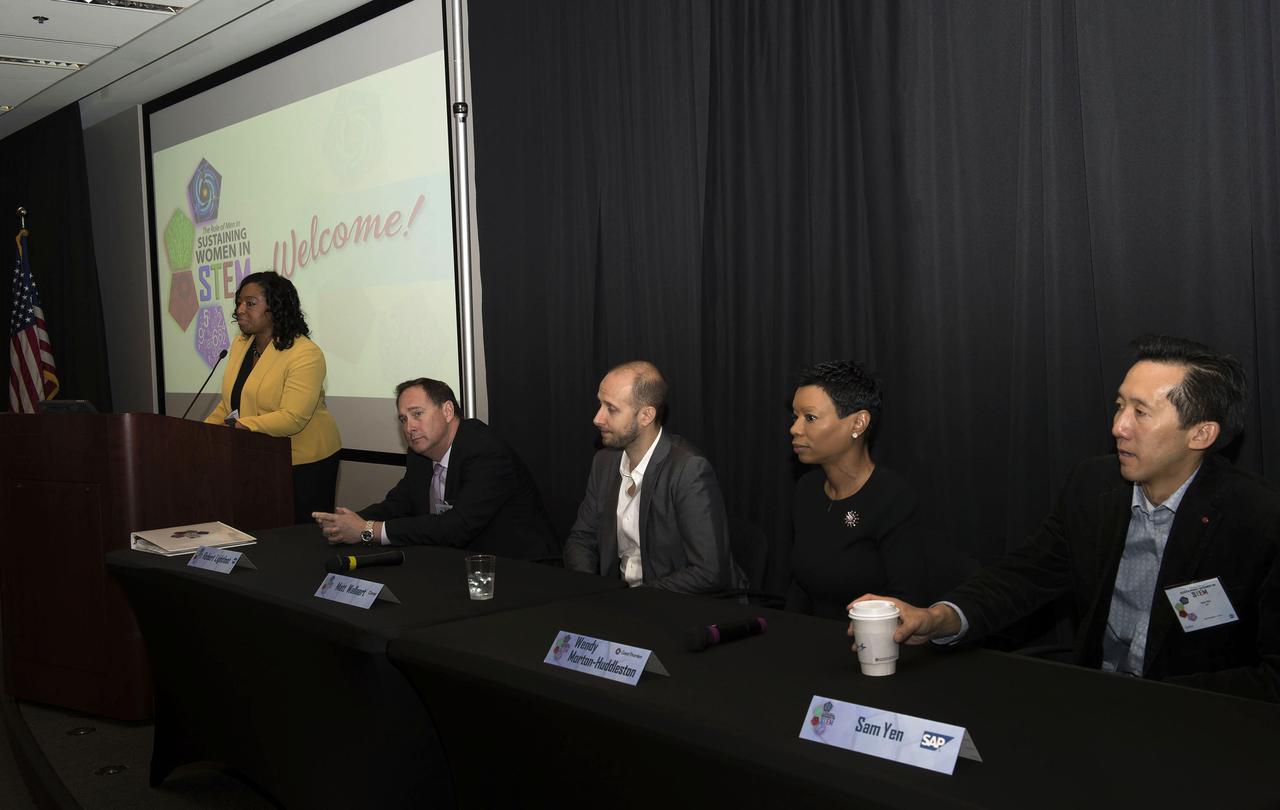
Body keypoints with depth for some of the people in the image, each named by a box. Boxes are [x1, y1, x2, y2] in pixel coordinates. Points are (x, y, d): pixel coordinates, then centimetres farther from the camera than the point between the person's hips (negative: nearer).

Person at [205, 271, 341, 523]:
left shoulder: (305, 354, -17)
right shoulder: (240, 344, 9)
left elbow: (293, 418, -25)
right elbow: (230, 402, 14)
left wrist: (242, 426, -31)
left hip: (304, 464, -7)